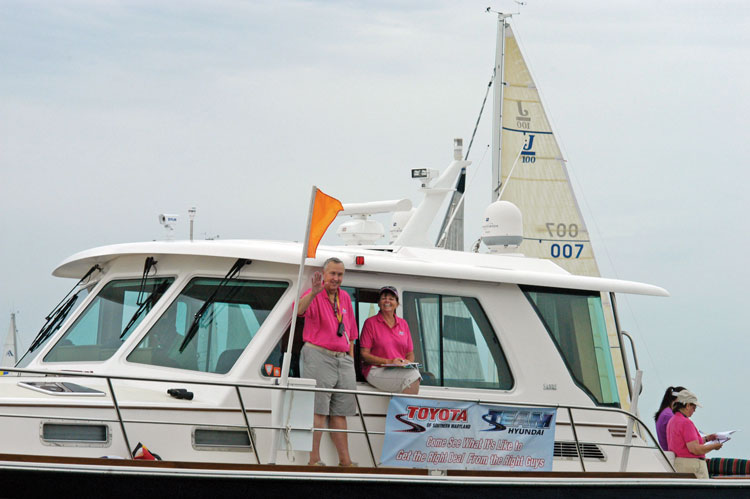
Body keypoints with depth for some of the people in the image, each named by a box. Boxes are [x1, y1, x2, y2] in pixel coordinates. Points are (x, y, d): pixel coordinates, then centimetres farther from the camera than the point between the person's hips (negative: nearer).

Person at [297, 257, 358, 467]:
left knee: (339, 413, 9)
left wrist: (351, 360, 18)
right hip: (318, 356, -6)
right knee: (318, 410, -9)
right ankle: (314, 460, -9)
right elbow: (300, 310, -26)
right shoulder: (314, 295, -3)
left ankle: (345, 461, 11)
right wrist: (313, 293, -43)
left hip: (343, 358, 6)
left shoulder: (345, 298, 17)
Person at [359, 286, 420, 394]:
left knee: (414, 372, -33)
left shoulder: (403, 324, 19)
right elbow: (364, 354, -2)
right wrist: (388, 362, -14)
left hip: (401, 370, 4)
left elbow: (410, 354, 21)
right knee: (412, 376, -32)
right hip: (376, 370, -4)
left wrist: (408, 362, -4)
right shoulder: (370, 322, 4)